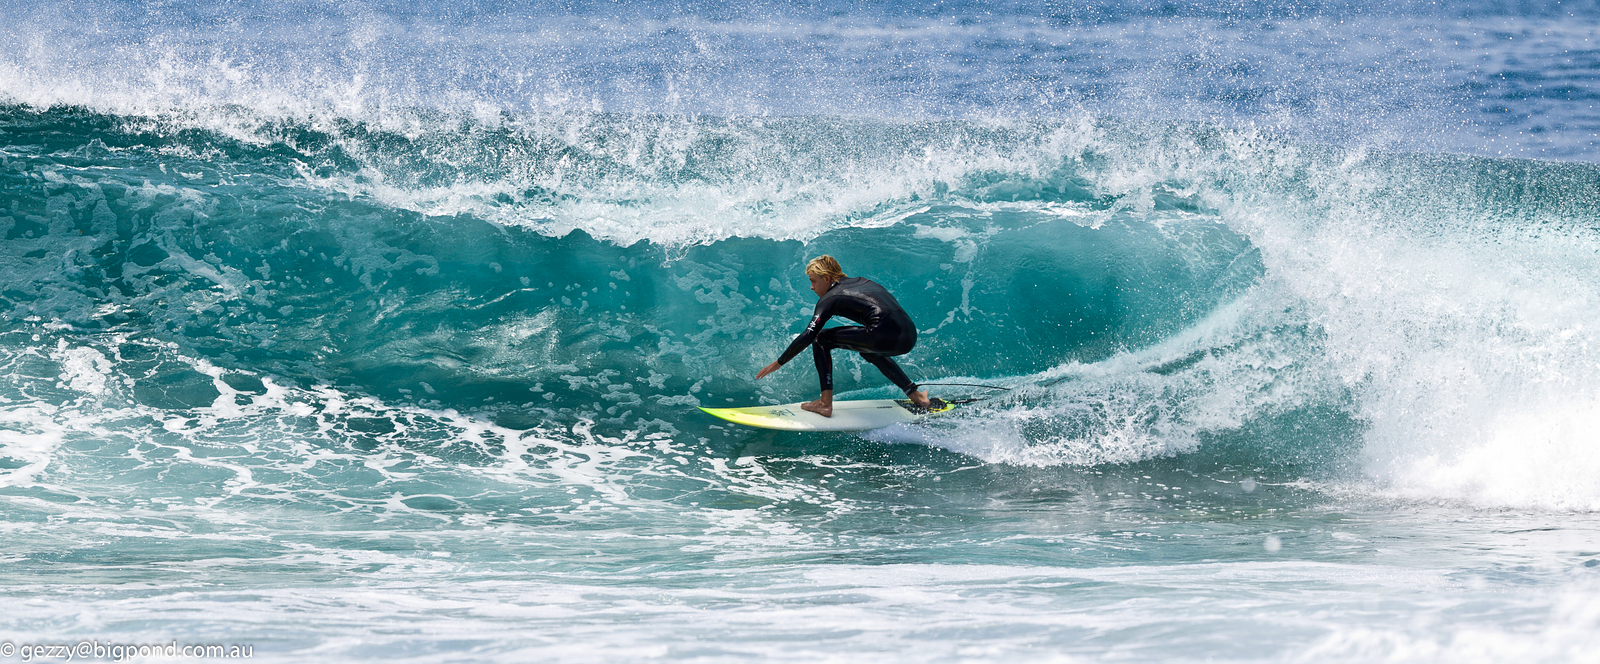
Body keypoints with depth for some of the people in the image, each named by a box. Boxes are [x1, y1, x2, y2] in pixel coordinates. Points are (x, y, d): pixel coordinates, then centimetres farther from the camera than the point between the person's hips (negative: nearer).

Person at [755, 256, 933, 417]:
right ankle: (914, 394, 39)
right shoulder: (861, 282, 26)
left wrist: (778, 363, 5)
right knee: (868, 350, 41)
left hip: (885, 337, -8)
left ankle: (825, 404, 2)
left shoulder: (830, 298, 6)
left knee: (821, 339, 6)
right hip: (909, 337, 8)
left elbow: (808, 336, -1)